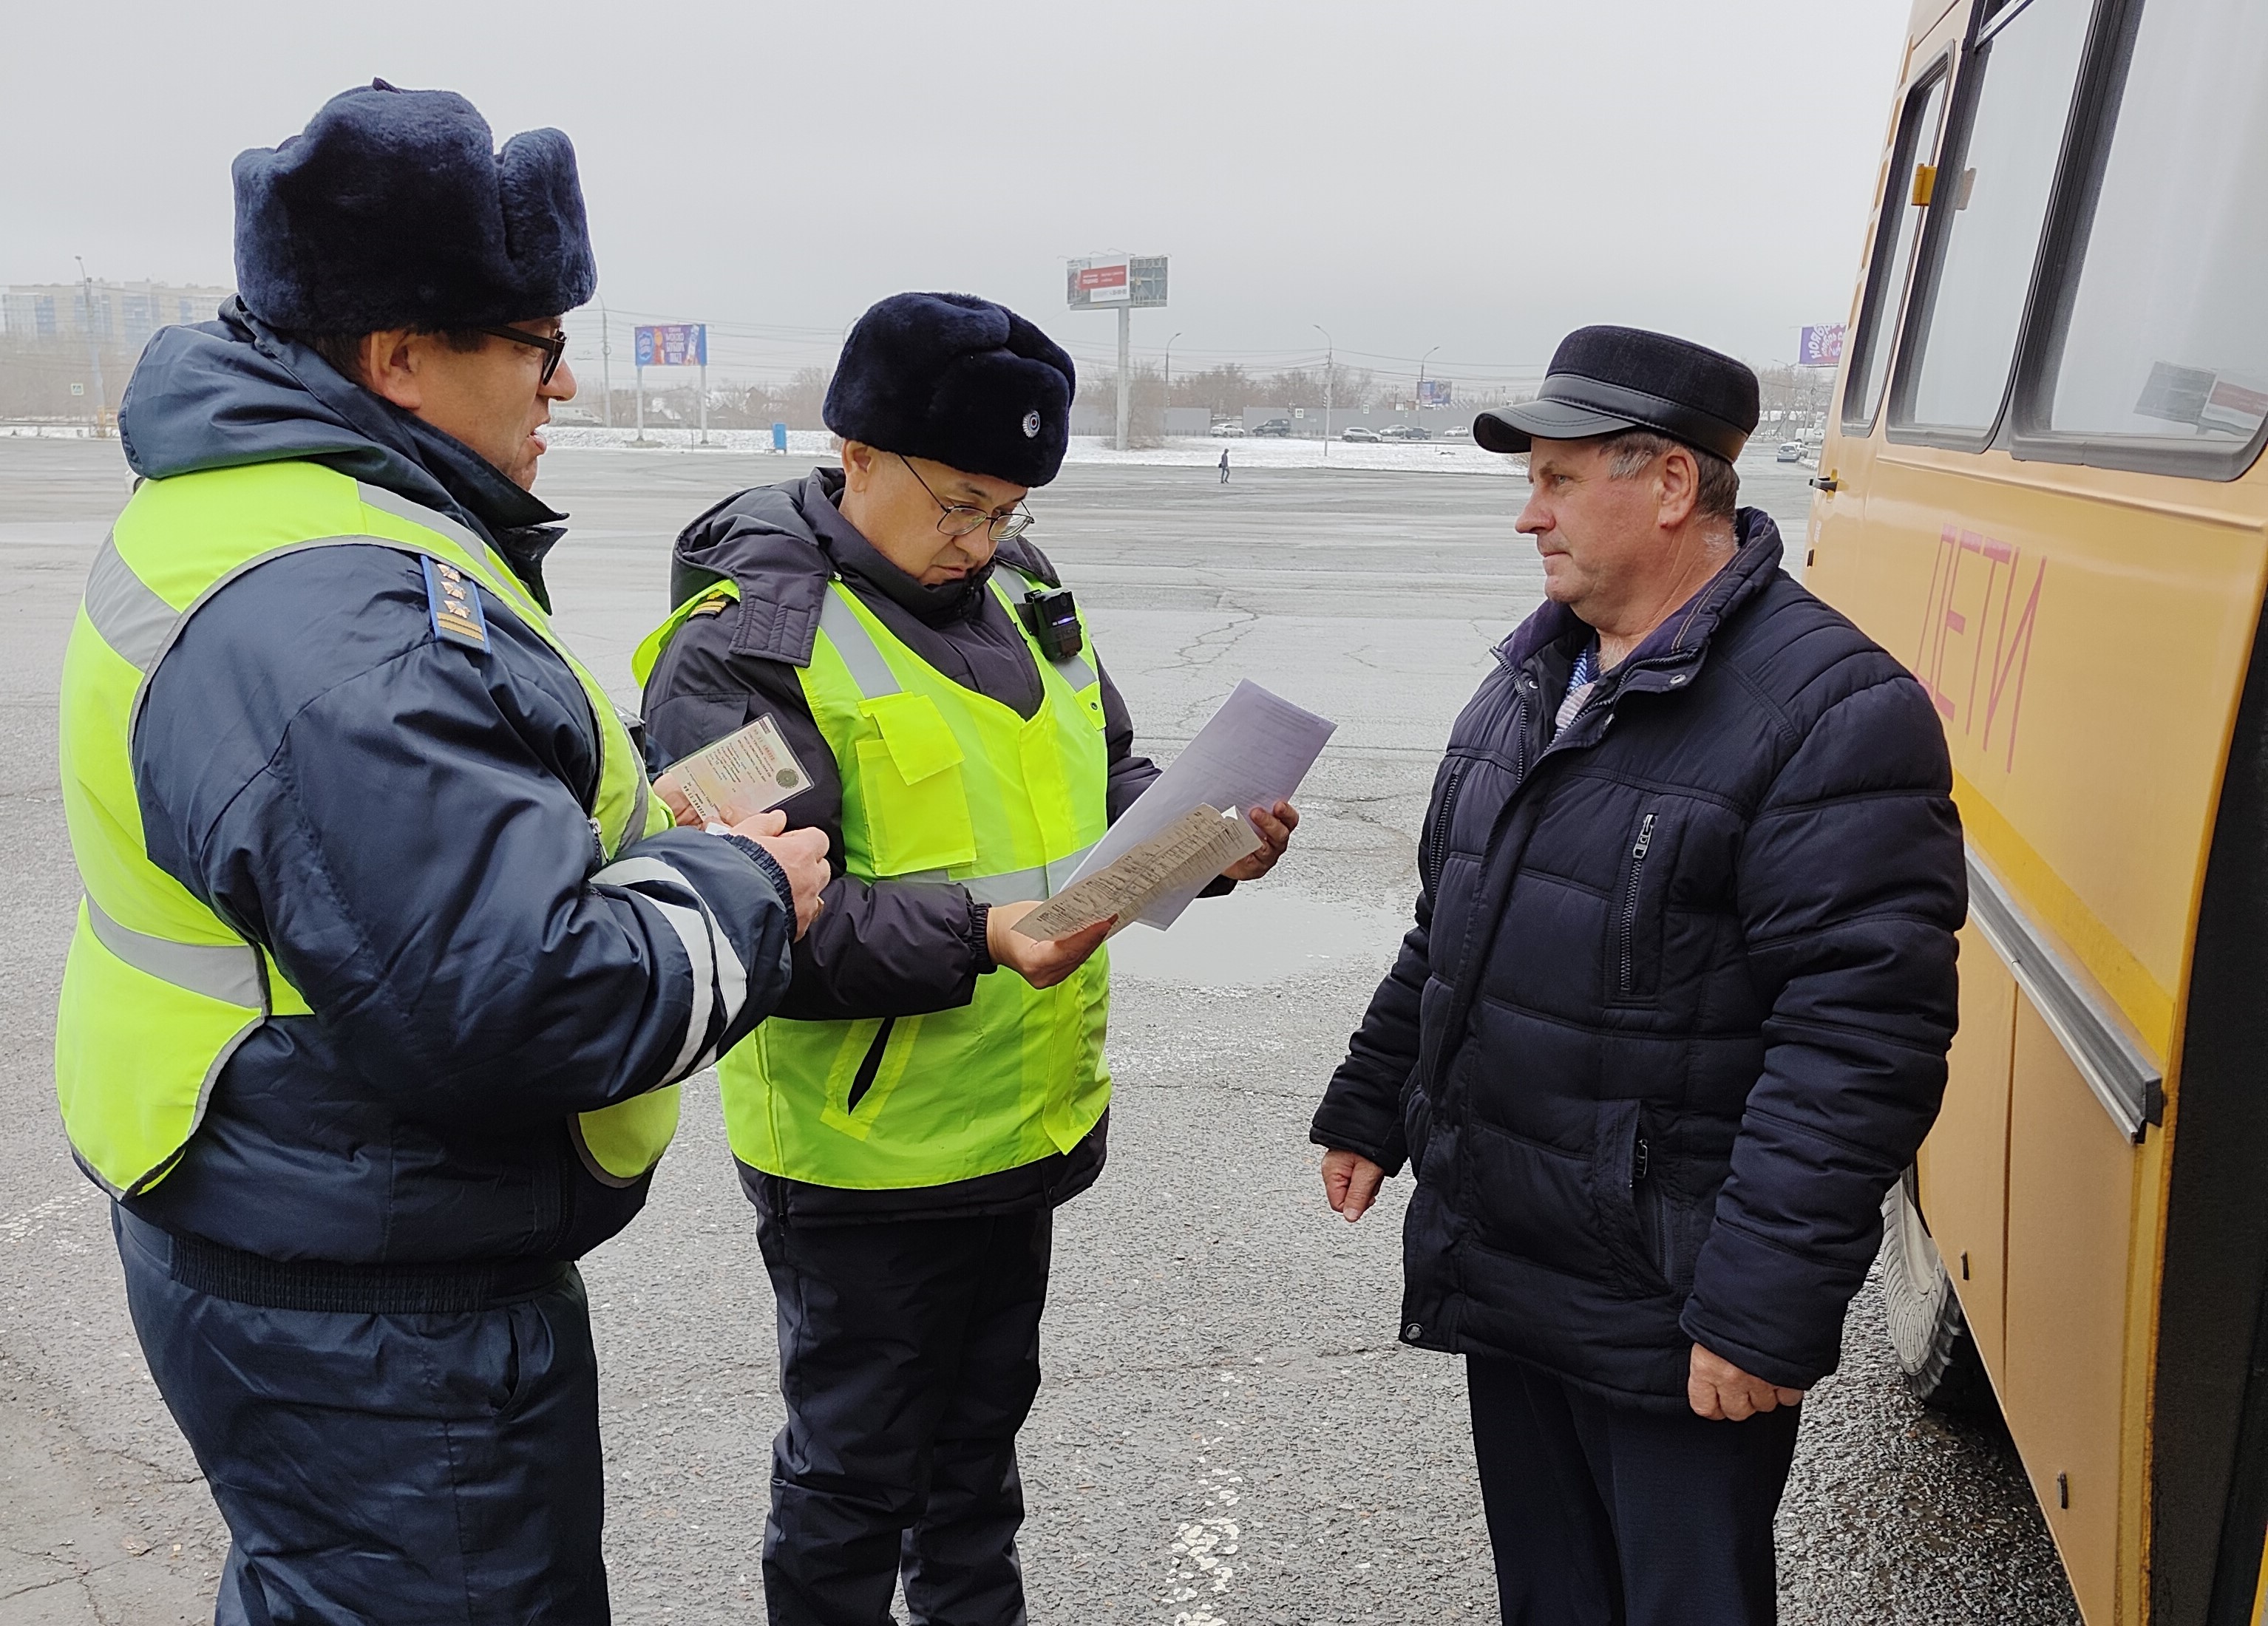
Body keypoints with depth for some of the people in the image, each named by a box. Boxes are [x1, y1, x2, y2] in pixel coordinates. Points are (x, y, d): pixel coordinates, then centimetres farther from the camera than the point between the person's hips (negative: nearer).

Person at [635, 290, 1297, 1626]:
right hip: (863, 1156, -7)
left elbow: (1105, 785, 15)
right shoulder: (745, 643, -18)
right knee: (856, 1470, 12)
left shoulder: (1020, 590, 5)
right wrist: (972, 934, -35)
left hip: (1029, 1120, 7)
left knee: (982, 1429, 26)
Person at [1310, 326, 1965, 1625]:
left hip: (1672, 1322, -7)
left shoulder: (1838, 712, -18)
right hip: (1498, 1273, 7)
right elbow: (1445, 928, 17)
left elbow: (1859, 1043, -23)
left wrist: (1765, 1312, -23)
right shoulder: (1533, 676, 8)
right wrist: (1371, 1107, 20)